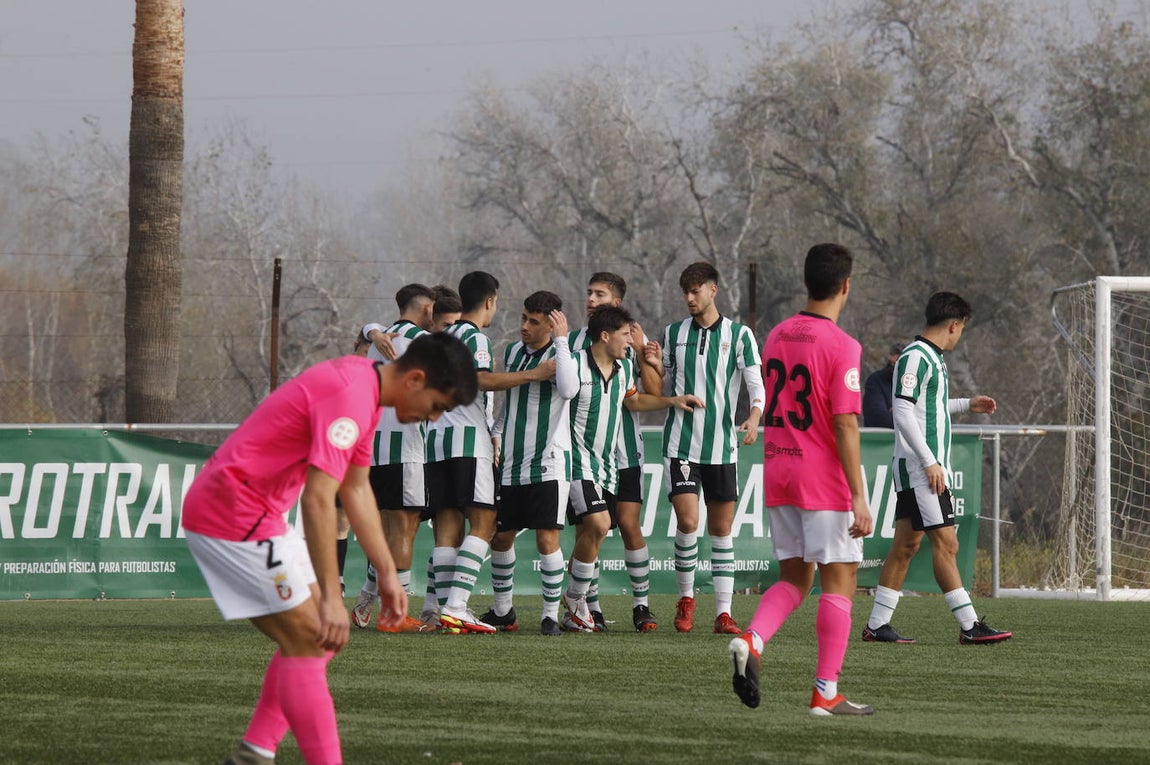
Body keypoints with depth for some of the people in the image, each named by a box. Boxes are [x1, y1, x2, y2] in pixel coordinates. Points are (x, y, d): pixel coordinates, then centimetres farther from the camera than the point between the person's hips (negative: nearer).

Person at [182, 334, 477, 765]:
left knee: (316, 635, 12)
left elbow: (355, 488, 22)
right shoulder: (349, 396, -22)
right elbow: (318, 498, -28)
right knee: (307, 639, -12)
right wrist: (331, 598, -28)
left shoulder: (363, 388, 11)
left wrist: (387, 574, 21)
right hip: (233, 515, -11)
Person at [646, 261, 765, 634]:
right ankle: (686, 597, 7)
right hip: (680, 443, 0)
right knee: (688, 521, -13)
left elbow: (756, 383, -5)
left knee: (722, 529, 2)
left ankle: (723, 612, 5)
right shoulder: (673, 334, 9)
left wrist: (754, 415, -25)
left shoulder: (739, 335, 2)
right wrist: (654, 366, -5)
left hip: (721, 446, 0)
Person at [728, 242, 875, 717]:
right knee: (839, 581, 2)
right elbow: (844, 426, -17)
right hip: (824, 479, -7)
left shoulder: (777, 336, 8)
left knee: (794, 576, 15)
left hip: (777, 469, 7)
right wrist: (858, 497, -16)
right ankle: (826, 692, 0)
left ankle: (751, 641, -11)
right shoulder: (841, 346, -14)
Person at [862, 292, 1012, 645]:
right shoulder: (915, 358, -14)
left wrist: (967, 404, 33)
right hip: (919, 468, -10)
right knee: (945, 542, -11)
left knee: (906, 543, 9)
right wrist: (929, 462, -22)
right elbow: (903, 413, -20)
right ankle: (969, 626, -12)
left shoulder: (932, 358, 17)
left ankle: (877, 625, 11)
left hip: (929, 467, 10)